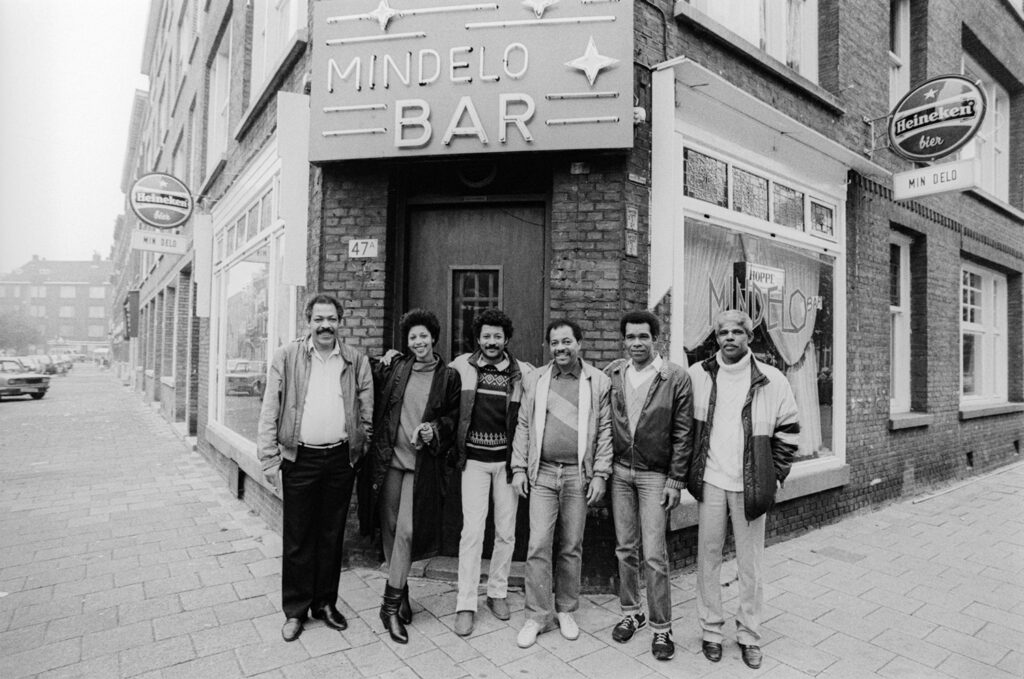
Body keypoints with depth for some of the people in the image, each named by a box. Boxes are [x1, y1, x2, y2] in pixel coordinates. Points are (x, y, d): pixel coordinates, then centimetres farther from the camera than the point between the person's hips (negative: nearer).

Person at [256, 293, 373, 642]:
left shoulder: (356, 361, 2)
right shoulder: (287, 357, -3)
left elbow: (367, 413, 5)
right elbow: (270, 412, -3)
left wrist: (361, 451, 0)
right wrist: (270, 460, -7)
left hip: (340, 458, 2)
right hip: (299, 458, -1)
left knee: (332, 534, 14)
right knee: (297, 537, 8)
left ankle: (326, 603, 31)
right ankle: (295, 610, 25)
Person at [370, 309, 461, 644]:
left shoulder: (448, 376, 2)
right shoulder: (395, 367, 5)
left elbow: (453, 418, 6)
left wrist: (435, 429, -11)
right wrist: (381, 362, 1)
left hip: (421, 463, -2)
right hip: (388, 457, 2)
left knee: (406, 531, -5)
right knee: (389, 528, 10)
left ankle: (391, 605, 9)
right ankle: (400, 593, 30)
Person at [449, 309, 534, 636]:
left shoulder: (523, 372, -3)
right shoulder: (462, 366, -3)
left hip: (507, 459, 1)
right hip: (474, 458, -1)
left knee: (506, 531, 10)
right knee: (472, 529, -1)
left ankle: (498, 592, 29)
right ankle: (465, 604, 12)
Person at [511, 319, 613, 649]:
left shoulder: (598, 381, 0)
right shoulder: (534, 379, 6)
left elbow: (605, 430, 1)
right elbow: (523, 426, 8)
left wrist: (600, 474, -4)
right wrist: (519, 468, 2)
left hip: (578, 475, -1)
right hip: (542, 474, 1)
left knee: (571, 547, 10)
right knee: (538, 546, 1)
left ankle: (565, 610, 28)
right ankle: (538, 615, 16)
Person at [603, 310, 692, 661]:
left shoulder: (676, 377, -9)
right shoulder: (611, 373, 0)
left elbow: (682, 434, -7)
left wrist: (676, 480, -9)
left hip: (655, 474, -3)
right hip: (619, 471, 4)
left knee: (654, 555, -1)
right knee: (625, 549, 13)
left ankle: (661, 628, 16)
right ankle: (631, 612, 31)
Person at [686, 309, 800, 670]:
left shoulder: (772, 380, -3)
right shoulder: (697, 375, -1)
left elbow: (788, 430, 4)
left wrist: (774, 474, 0)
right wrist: (689, 470, 5)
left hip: (750, 485, -1)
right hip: (710, 482, 1)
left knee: (750, 563, 10)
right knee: (708, 557, 9)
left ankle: (749, 634, 27)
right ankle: (711, 629, 25)